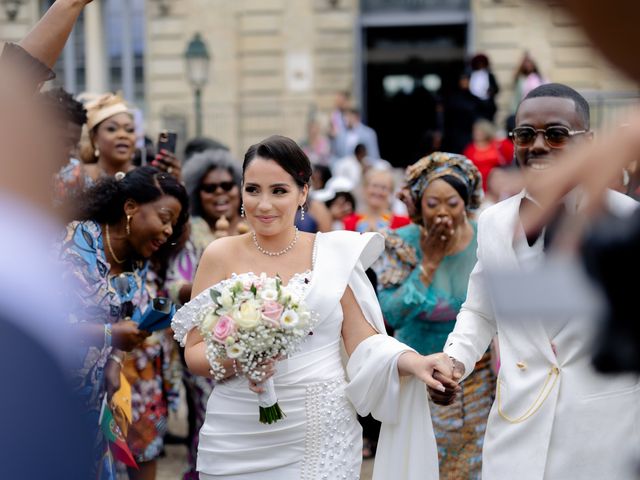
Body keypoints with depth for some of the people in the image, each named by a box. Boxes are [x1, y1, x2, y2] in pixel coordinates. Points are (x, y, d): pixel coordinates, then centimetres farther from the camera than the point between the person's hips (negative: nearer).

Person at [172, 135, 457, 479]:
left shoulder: (335, 254, 1)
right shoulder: (221, 256, 0)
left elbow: (364, 341, 0)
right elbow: (194, 351, 0)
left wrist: (412, 361, -18)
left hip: (322, 436, 0)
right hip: (239, 437, 0)